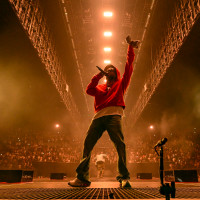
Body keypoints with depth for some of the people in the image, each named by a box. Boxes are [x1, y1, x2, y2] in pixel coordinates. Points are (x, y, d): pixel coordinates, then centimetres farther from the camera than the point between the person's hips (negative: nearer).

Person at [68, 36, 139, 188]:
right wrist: (98, 76, 7)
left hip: (113, 115, -3)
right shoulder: (99, 87, 31)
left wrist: (131, 47, 14)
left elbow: (129, 67, 17)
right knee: (87, 144, -6)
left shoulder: (120, 84, 24)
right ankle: (82, 178, -3)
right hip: (99, 117, 3)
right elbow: (89, 90, 11)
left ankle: (124, 178, -17)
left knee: (119, 143, -20)